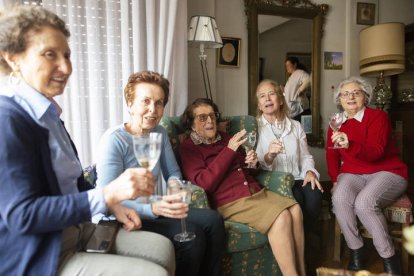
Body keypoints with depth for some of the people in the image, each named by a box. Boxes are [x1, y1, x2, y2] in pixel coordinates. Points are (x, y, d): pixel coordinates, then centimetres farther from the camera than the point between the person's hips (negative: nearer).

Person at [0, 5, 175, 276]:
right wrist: (109, 193, -31)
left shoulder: (46, 112, 8)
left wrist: (113, 206, 2)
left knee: (162, 248, 5)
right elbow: (22, 215, -25)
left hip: (75, 229, 9)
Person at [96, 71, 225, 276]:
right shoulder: (114, 140, -20)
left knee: (213, 220, -6)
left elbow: (173, 173, 10)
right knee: (192, 236, -23)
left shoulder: (160, 132, 2)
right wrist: (153, 209, -38)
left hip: (155, 208, 7)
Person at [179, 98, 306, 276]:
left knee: (295, 209, -15)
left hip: (256, 191, 7)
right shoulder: (189, 147, -1)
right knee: (281, 217, -25)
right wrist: (229, 150, -17)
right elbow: (204, 183, -16)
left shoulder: (224, 137, 19)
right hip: (230, 202, -7)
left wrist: (252, 162, 4)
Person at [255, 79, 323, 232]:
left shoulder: (296, 126, 16)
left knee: (314, 195, -26)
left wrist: (310, 171, -8)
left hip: (296, 179, 4)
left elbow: (305, 156, 14)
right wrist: (269, 157, -27)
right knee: (296, 198, -31)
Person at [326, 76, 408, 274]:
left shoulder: (378, 116, -6)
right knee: (339, 198, -29)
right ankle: (356, 250, -10)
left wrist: (350, 145, -40)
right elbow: (331, 155, 8)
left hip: (386, 172, -3)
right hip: (352, 174, 4)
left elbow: (375, 152, -21)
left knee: (364, 202, -33)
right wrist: (336, 180, -5)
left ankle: (389, 257, -12)